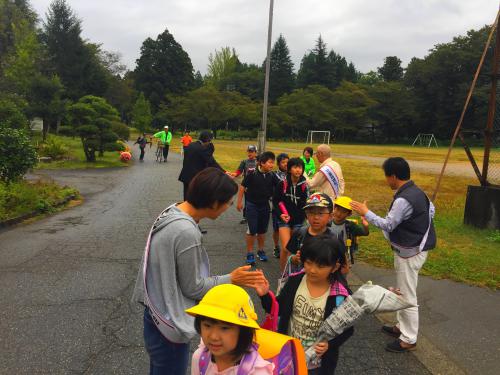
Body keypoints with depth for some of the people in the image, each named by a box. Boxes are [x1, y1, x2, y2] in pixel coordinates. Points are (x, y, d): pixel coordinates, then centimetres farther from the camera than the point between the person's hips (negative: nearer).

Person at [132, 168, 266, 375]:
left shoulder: (172, 211, -4)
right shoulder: (187, 233, -32)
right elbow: (192, 287, -20)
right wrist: (231, 279, -9)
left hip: (156, 310, 9)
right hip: (168, 324, -8)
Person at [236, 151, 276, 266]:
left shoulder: (271, 176, -6)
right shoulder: (252, 174, -16)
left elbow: (273, 191, 7)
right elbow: (242, 187, -7)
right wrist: (239, 202, -4)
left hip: (265, 206, 4)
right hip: (252, 205, -4)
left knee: (262, 230, 14)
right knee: (252, 230, -1)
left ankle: (261, 251, 31)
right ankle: (250, 253, 14)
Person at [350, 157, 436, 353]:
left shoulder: (403, 200, -27)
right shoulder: (416, 191, 4)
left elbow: (387, 225, -22)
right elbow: (431, 209, 16)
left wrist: (366, 213, -13)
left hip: (409, 252, -10)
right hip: (414, 247, 10)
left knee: (407, 296, 2)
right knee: (403, 292, 22)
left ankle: (408, 340, 15)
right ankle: (402, 326, 37)